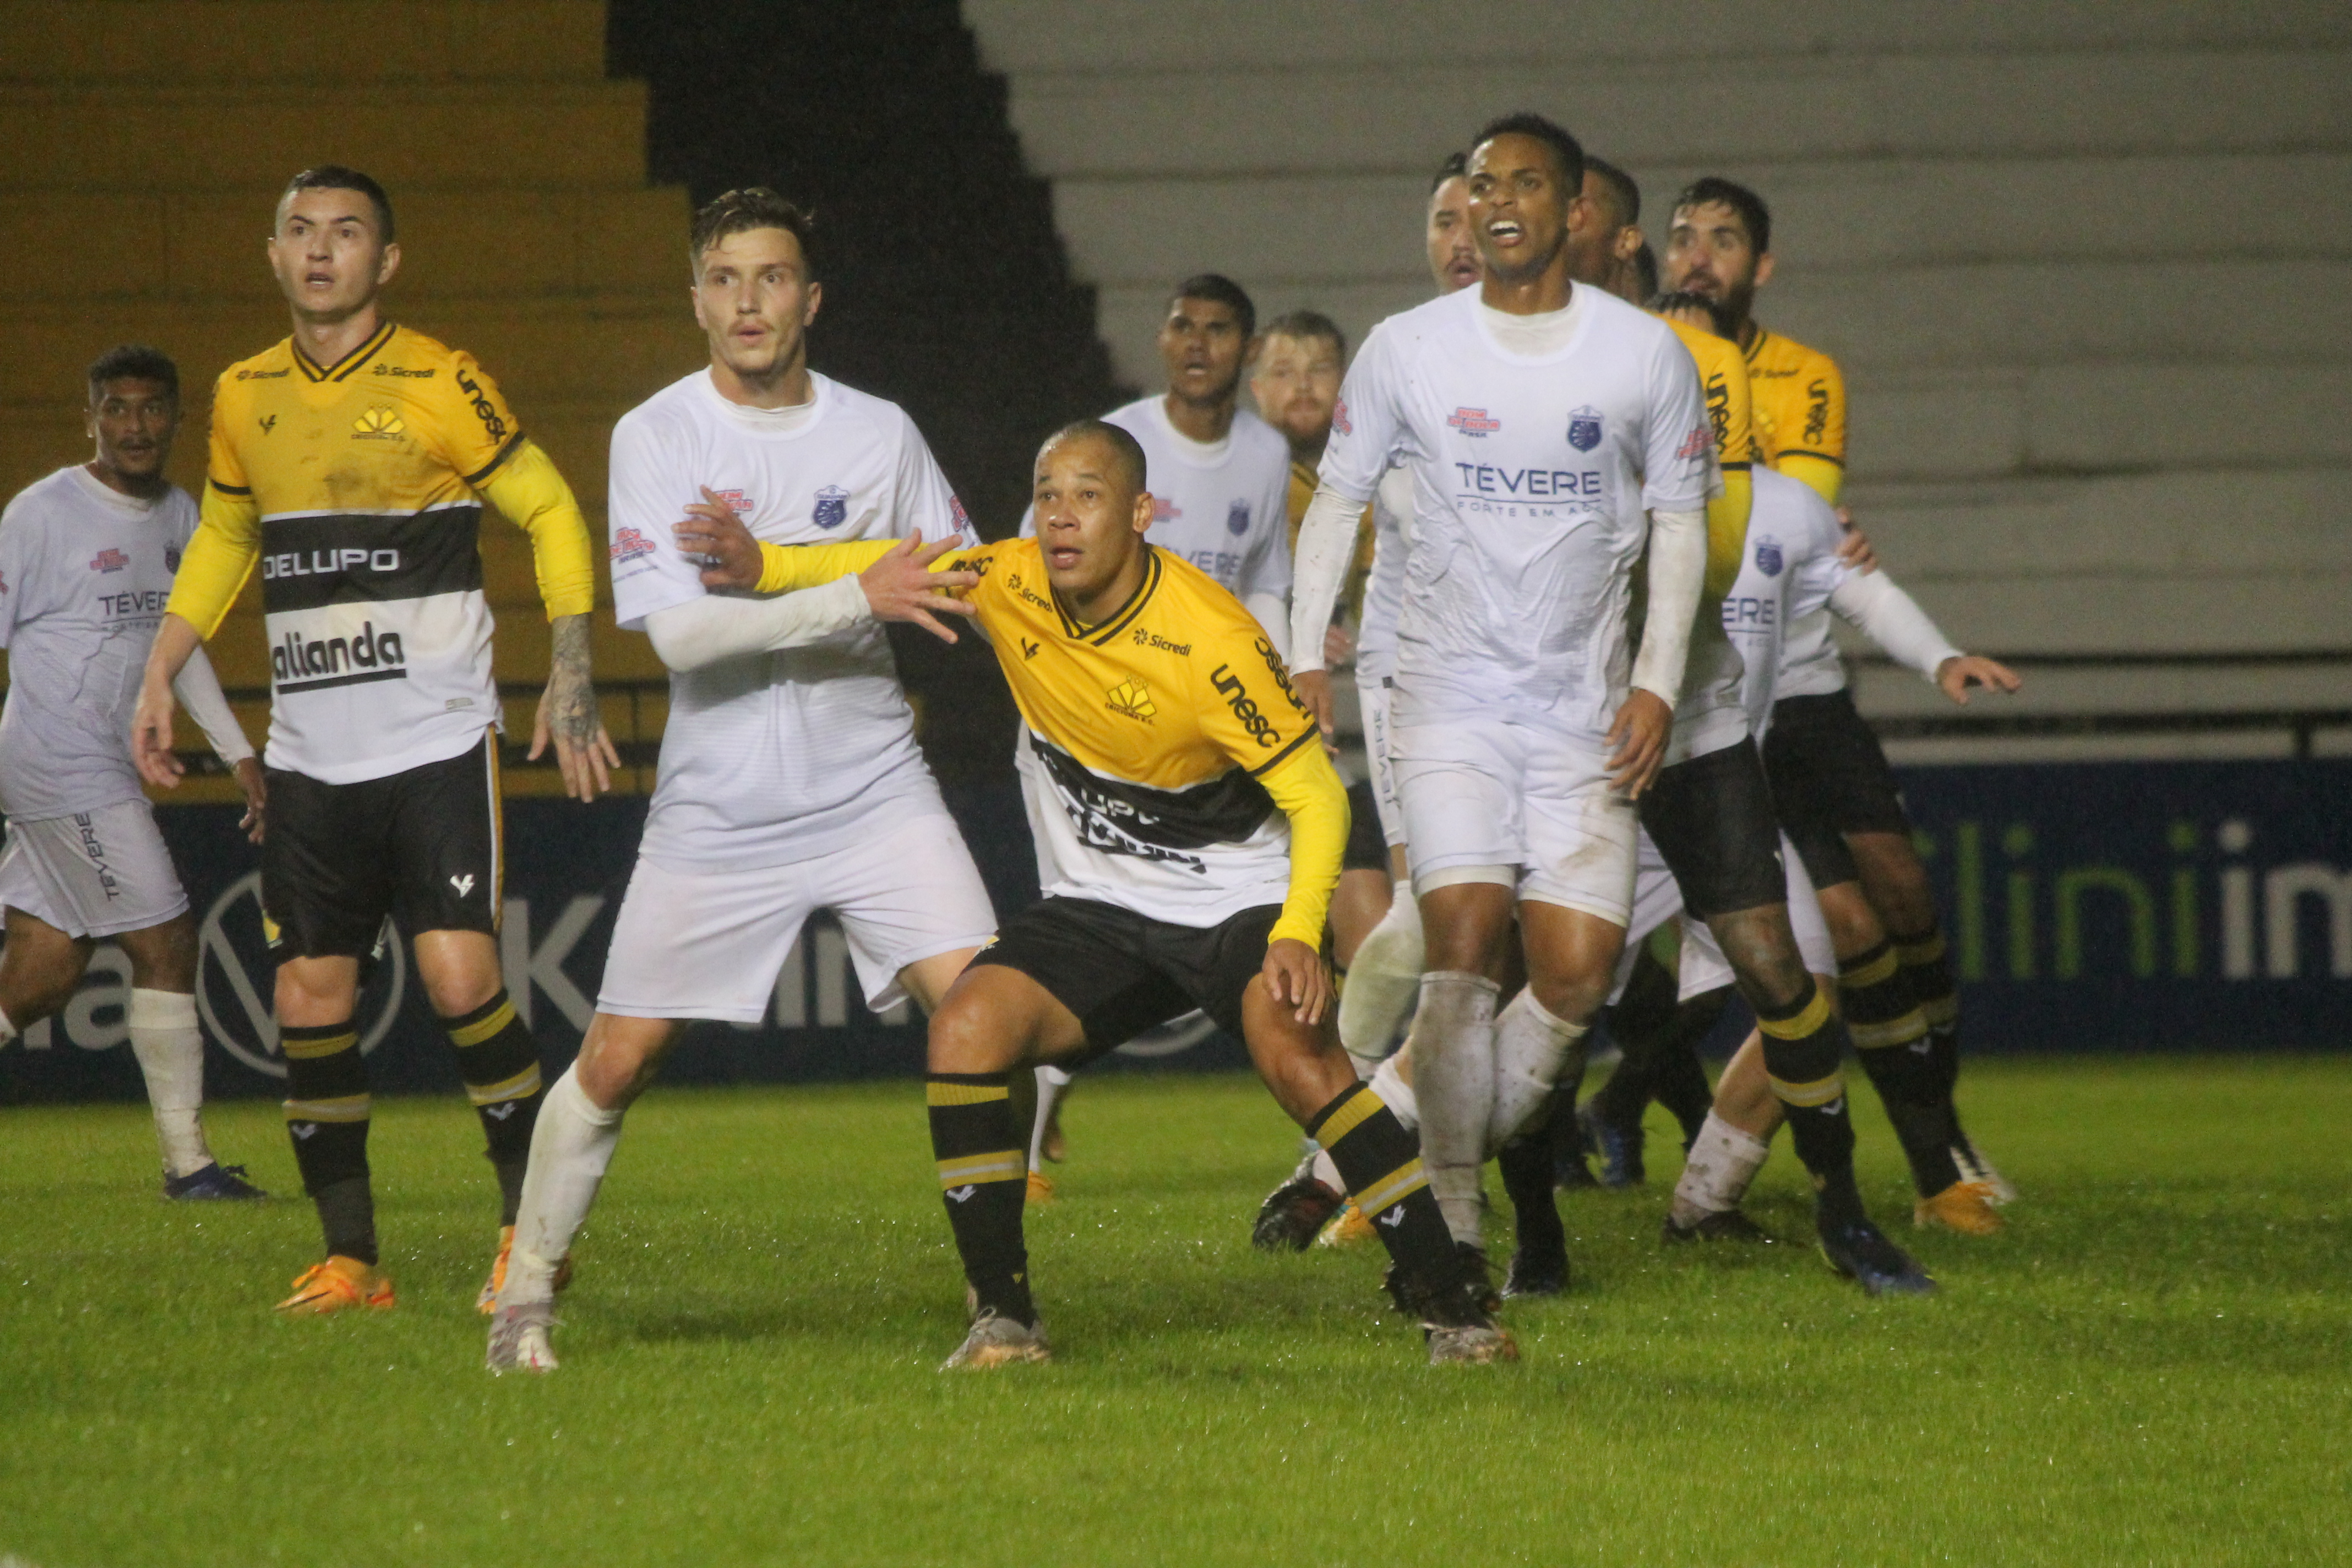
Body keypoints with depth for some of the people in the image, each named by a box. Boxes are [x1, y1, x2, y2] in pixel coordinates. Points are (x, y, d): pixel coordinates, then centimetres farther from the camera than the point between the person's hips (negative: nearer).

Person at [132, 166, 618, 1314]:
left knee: (459, 976, -14)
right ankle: (349, 1257, 9)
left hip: (436, 742, -5)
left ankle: (531, 1227, 1)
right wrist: (160, 678, 17)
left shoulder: (436, 386, -6)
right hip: (307, 755, 5)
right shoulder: (243, 398, 9)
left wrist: (571, 681, -7)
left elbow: (550, 510, 0)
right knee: (311, 999, 0)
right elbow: (221, 540, 25)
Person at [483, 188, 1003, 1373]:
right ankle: (527, 1292, 22)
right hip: (715, 816, -1)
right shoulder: (654, 436, -6)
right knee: (616, 1061, 3)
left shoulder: (880, 433, 2)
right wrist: (858, 595, -24)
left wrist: (767, 572, -11)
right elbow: (678, 631, -16)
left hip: (872, 792, 1)